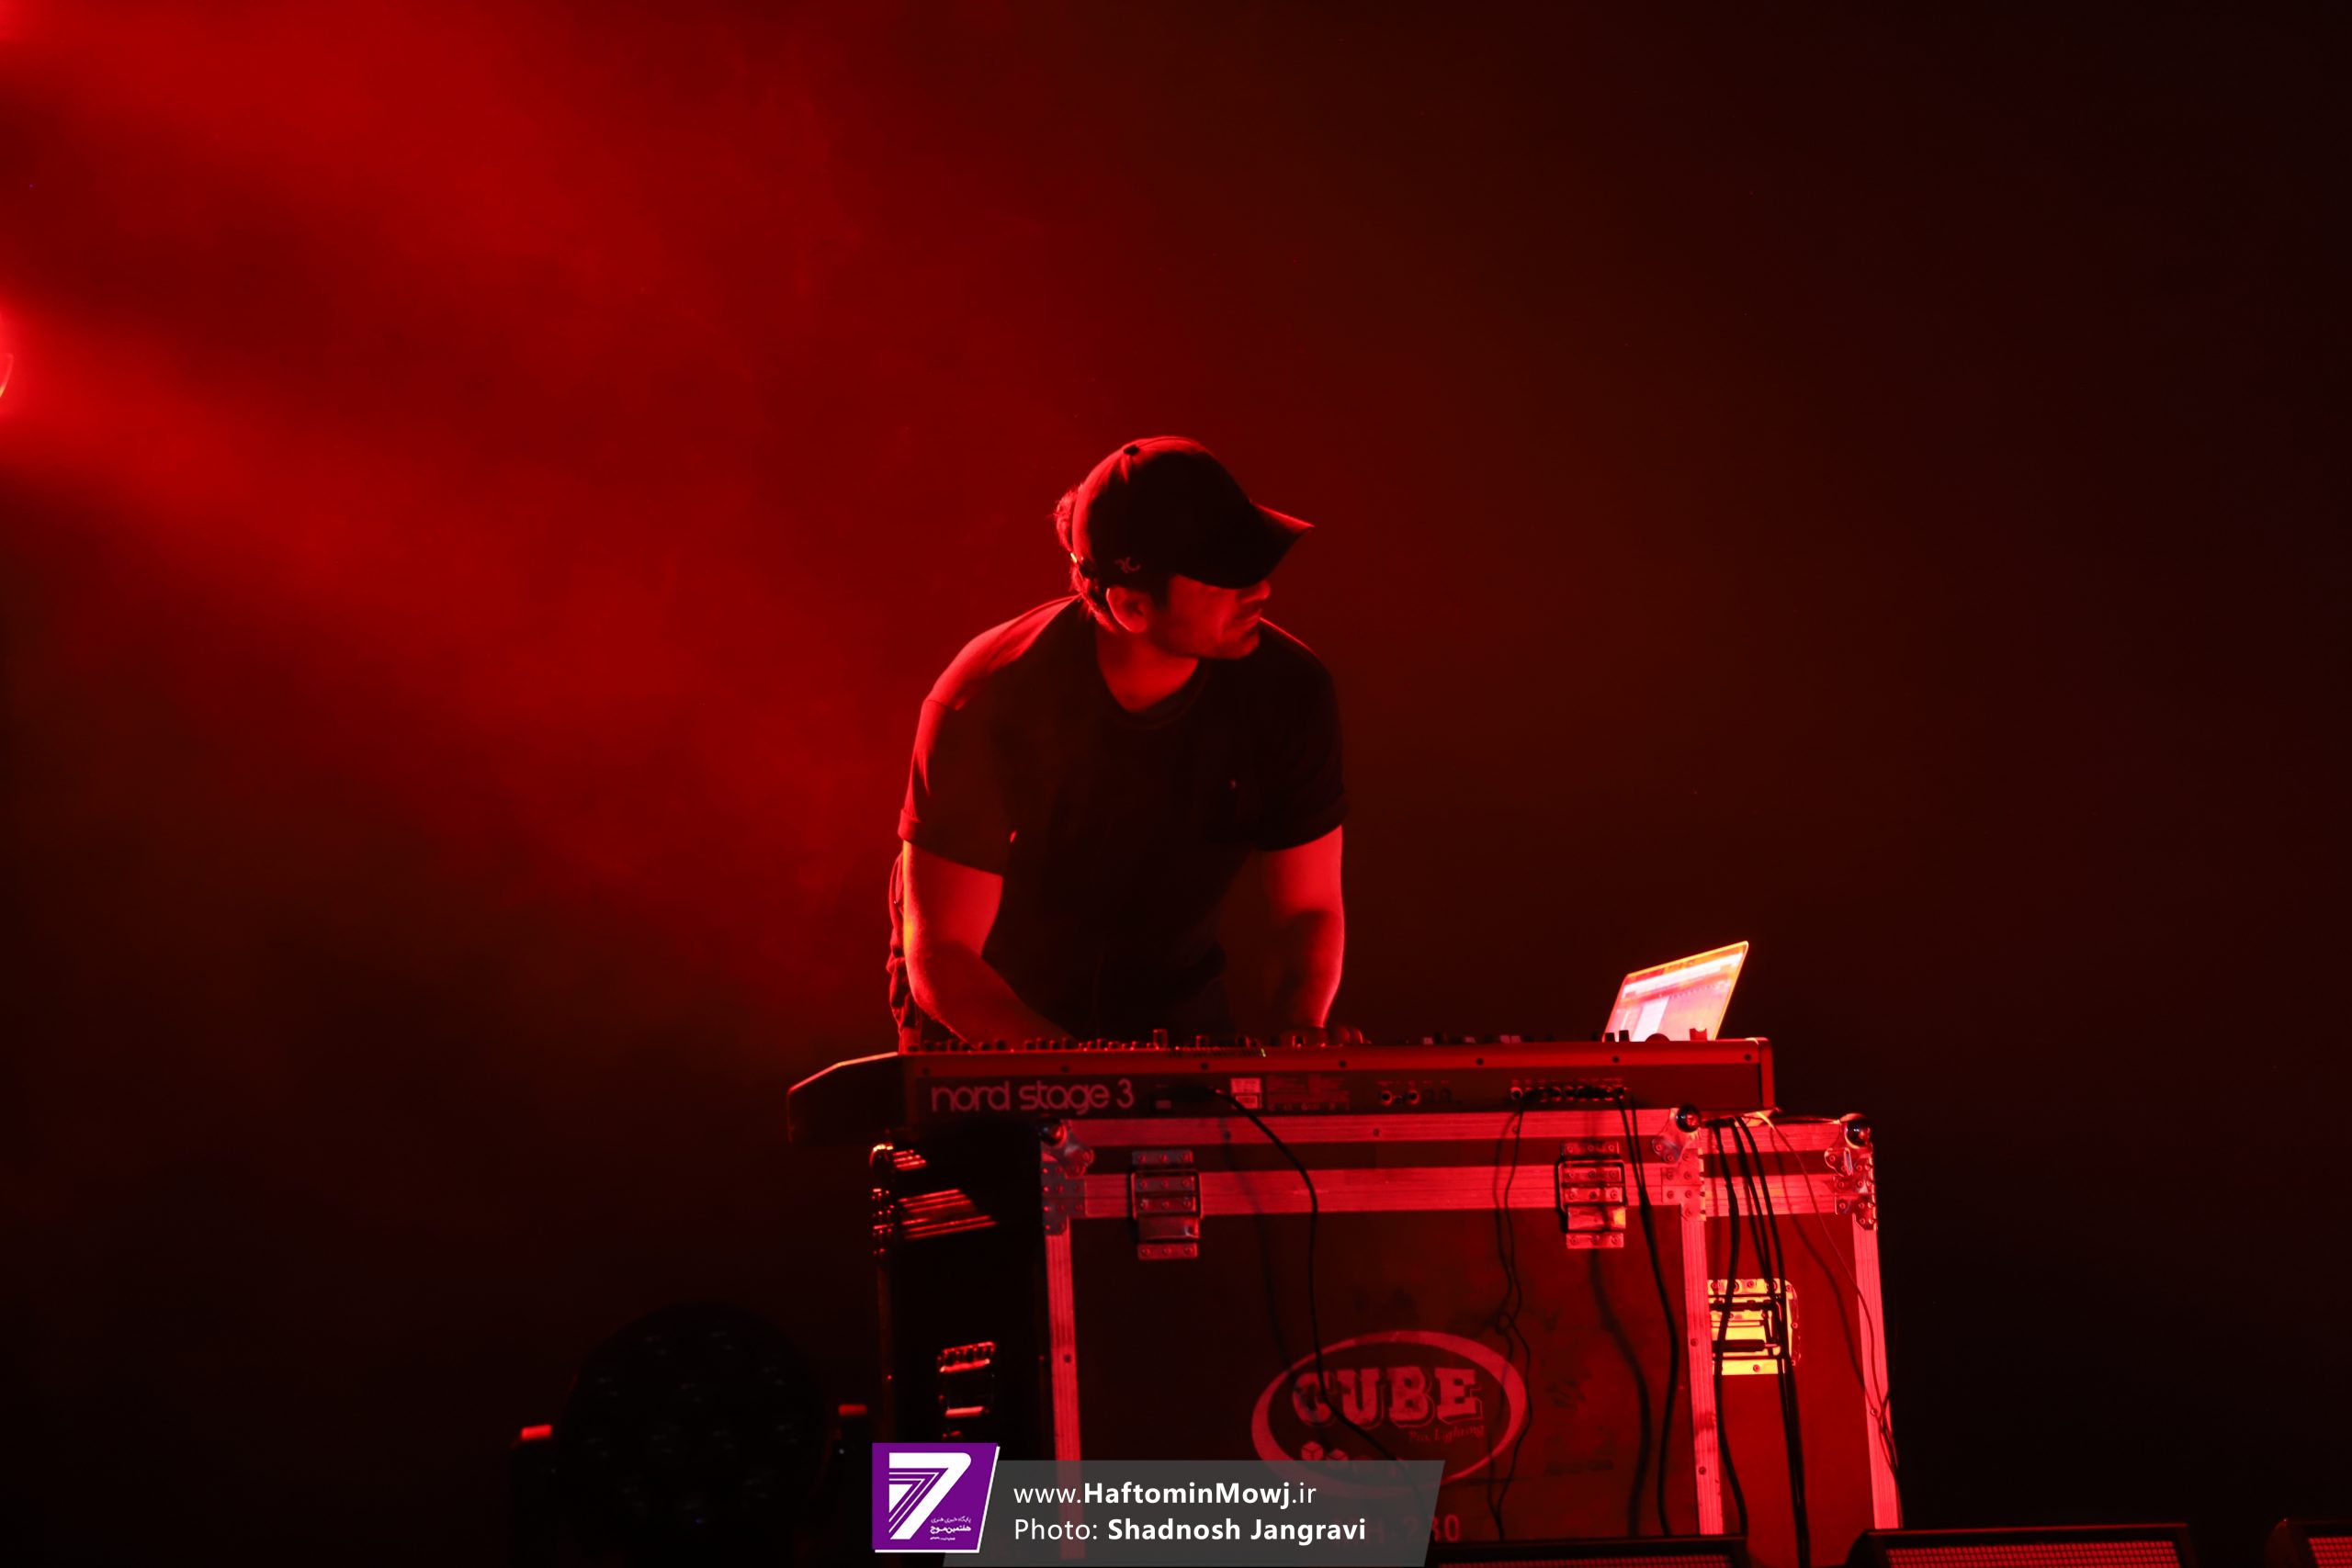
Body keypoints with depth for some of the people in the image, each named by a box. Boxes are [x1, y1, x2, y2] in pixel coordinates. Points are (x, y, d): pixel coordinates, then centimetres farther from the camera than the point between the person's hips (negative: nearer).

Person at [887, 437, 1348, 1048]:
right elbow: (939, 953, -22)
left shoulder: (1288, 690, -15)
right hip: (993, 1015, -2)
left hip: (1175, 1005, 2)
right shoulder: (991, 702, -26)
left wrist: (1298, 1034, -23)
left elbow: (1308, 908, -3)